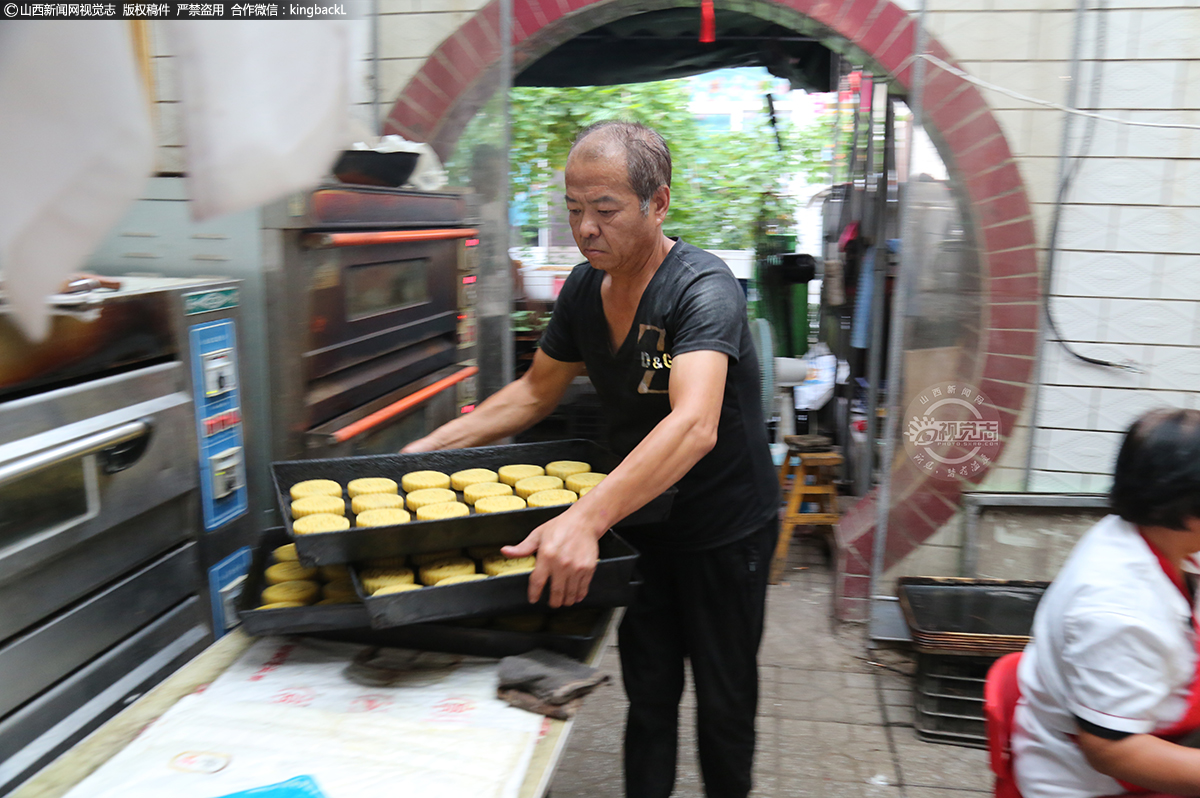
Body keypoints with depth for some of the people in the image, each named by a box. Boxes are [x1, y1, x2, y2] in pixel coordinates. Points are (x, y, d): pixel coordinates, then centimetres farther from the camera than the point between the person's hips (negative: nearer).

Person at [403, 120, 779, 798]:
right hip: (641, 520, 5)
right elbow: (538, 390, 8)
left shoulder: (702, 289, -27)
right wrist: (438, 443, -1)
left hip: (725, 530, -5)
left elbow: (693, 426, -43)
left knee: (723, 701, 14)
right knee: (649, 694, 18)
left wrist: (587, 518, -54)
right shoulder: (585, 288, -5)